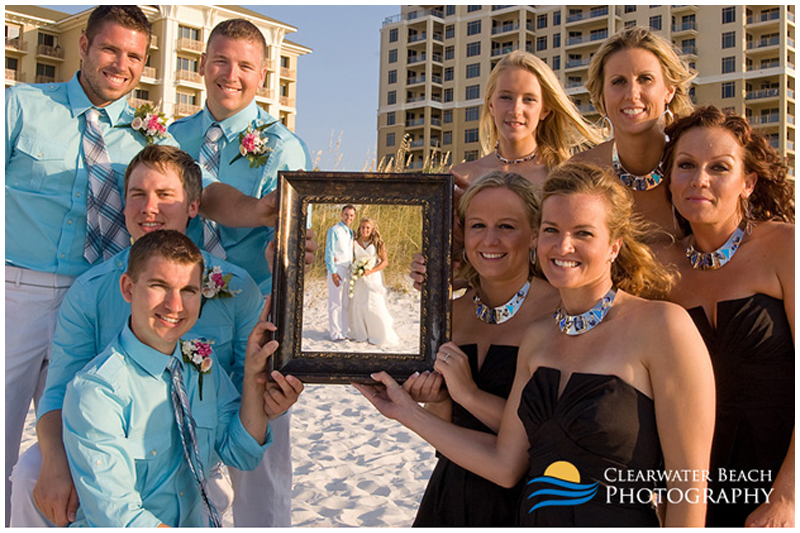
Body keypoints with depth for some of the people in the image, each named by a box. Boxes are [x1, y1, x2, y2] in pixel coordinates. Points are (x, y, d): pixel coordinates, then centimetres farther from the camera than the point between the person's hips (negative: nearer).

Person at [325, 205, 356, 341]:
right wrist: (333, 272, -17)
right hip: (337, 270, -7)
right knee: (335, 303, -4)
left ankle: (344, 332, 16)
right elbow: (329, 253, -12)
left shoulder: (350, 232, 16)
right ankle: (335, 334, 1)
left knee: (346, 303, 9)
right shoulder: (334, 230, -7)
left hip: (348, 270, 7)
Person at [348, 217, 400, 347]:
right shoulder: (355, 243, 5)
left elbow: (385, 262, -5)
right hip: (358, 280, 3)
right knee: (357, 306, 4)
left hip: (373, 278, -3)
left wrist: (371, 271, -15)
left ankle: (379, 336, 5)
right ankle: (361, 335, 18)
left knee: (374, 306, -8)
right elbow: (350, 259, 15)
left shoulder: (378, 243, -3)